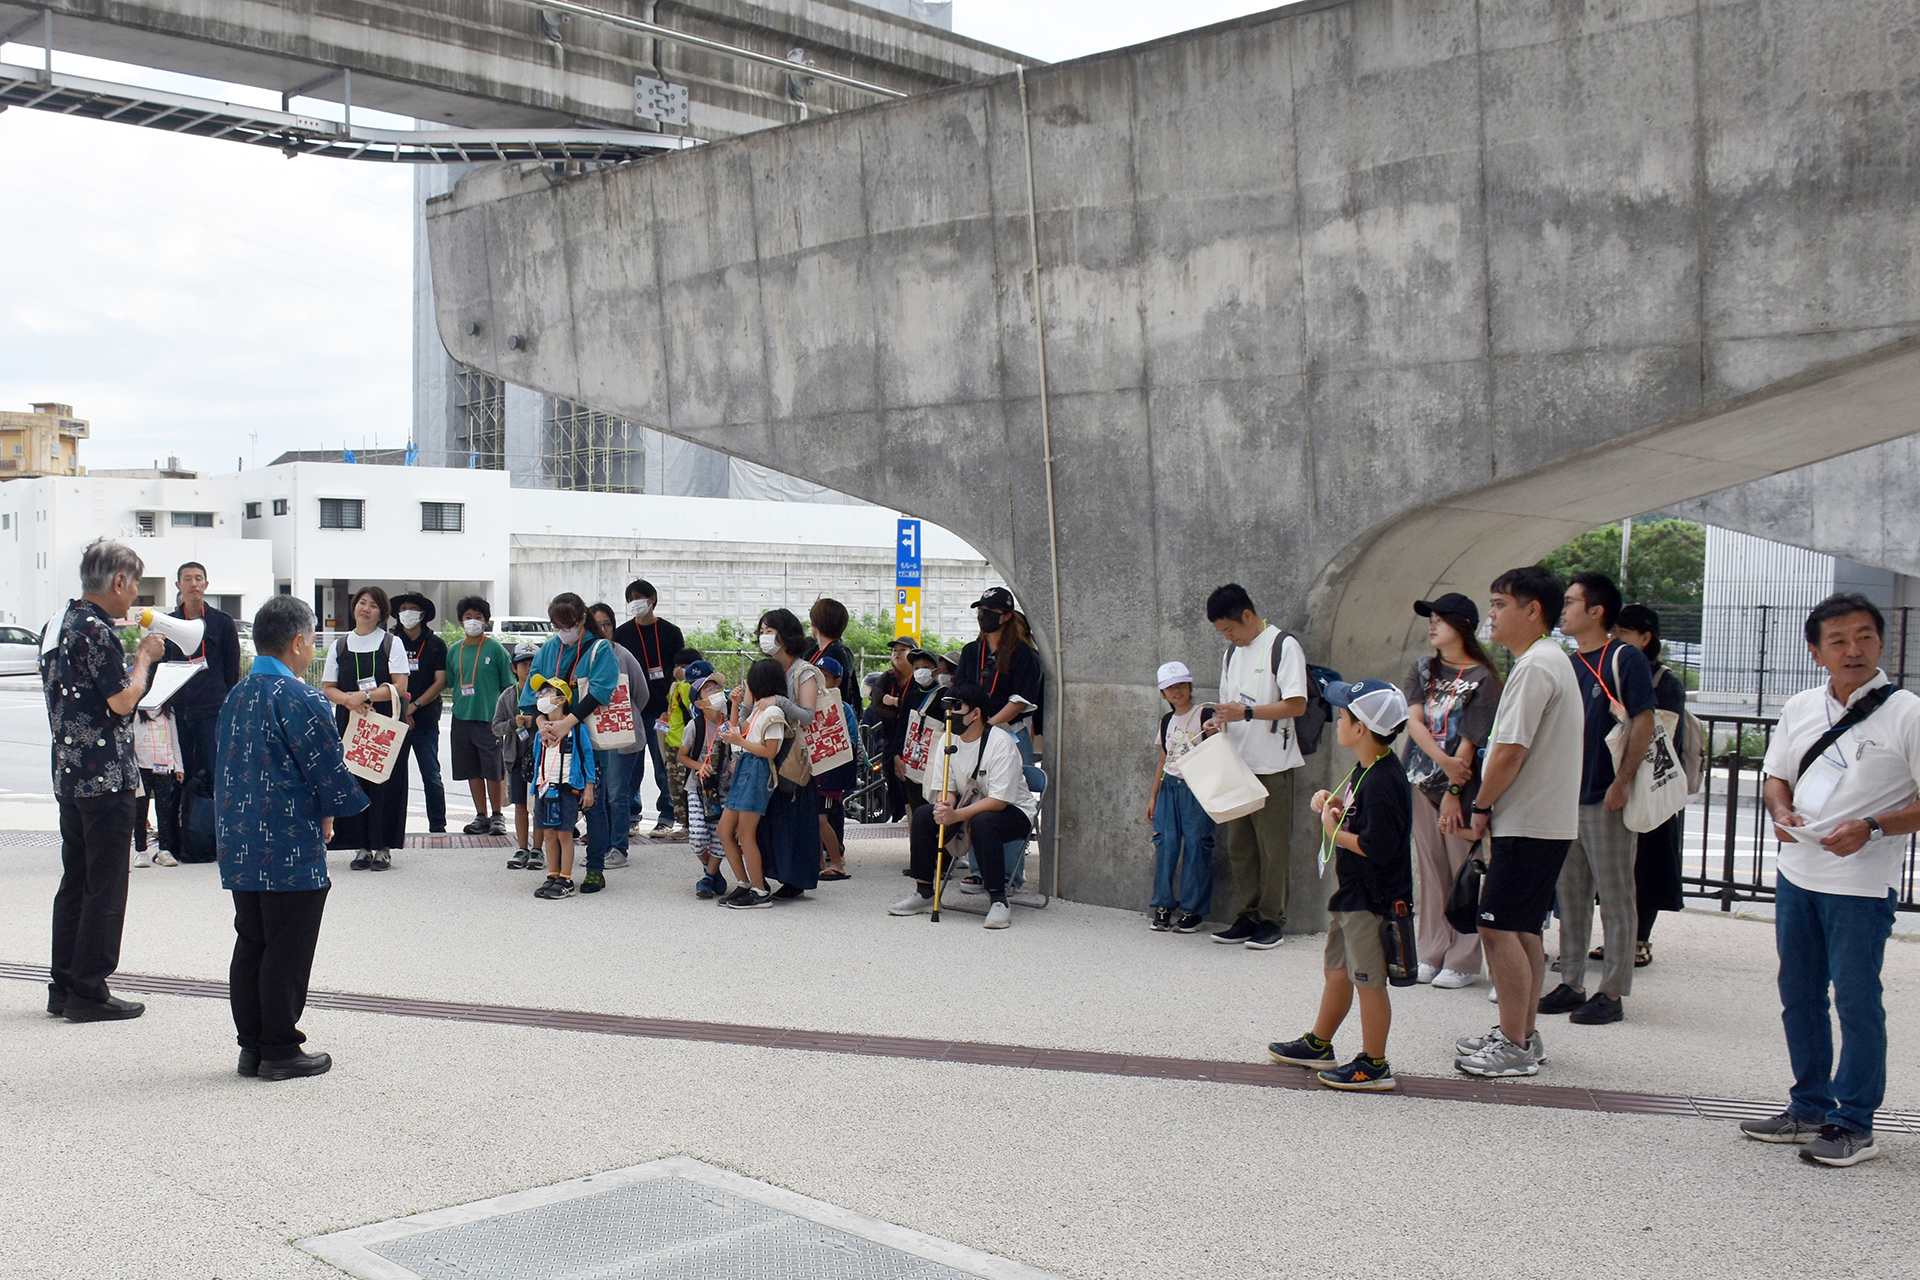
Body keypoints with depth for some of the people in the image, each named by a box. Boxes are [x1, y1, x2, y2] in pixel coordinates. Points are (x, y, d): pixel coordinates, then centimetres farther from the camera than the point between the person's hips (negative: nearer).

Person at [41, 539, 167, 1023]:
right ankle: (89, 992, 2)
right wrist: (144, 658, -3)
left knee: (75, 882, 15)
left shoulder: (58, 624, 13)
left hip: (68, 774, 10)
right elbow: (122, 701, -18)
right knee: (105, 888, -2)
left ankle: (64, 985, 20)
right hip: (105, 778, -10)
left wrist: (125, 652, 18)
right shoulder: (96, 631, -17)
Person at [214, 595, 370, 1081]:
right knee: (287, 951, 1)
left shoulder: (237, 695, 9)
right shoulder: (301, 699, -15)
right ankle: (281, 1051, 7)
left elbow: (227, 764, 17)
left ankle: (251, 1046, 20)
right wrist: (329, 811, 6)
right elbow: (331, 776, -16)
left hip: (240, 848, 8)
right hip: (291, 849, -8)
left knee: (250, 945, 14)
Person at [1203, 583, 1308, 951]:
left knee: (1272, 846, -2)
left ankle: (1271, 920, 5)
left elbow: (1297, 705, -14)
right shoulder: (1232, 652, 17)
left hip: (1272, 766, -7)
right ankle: (1247, 917, 16)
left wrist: (1247, 712, -20)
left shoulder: (1283, 646, -7)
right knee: (1239, 845, 9)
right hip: (1237, 764, 7)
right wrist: (1220, 722, 2)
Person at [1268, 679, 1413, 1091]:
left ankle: (1374, 1065, 10)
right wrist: (1335, 802, 4)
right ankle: (1318, 1046, 35)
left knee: (1368, 980, 0)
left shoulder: (1383, 782, -24)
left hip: (1372, 899, -11)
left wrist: (1335, 831, -15)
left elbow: (1378, 845, -29)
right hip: (1352, 893, 11)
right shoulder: (1366, 769, 7)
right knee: (1338, 969, 21)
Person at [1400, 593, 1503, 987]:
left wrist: (1453, 792, -13)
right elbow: (1413, 721, -3)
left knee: (1465, 873, -1)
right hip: (1423, 781, 5)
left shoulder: (1482, 679, -6)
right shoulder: (1423, 670, 10)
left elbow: (1469, 741, -10)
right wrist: (1444, 761, -17)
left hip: (1463, 789, -5)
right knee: (1431, 870, 9)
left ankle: (1464, 962, 5)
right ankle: (1432, 955, 16)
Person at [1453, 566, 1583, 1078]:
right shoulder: (1554, 661, 17)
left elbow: (1510, 751, -21)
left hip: (1527, 824, -11)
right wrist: (1491, 807, 16)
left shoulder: (1535, 666, -17)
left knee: (1499, 927, -7)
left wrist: (1481, 807, -9)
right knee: (1523, 929, 15)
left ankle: (1514, 1047, -3)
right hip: (1548, 819, 11)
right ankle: (1522, 1035, 23)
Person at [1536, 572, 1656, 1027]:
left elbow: (1643, 724, -12)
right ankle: (1571, 984, 20)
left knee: (1615, 898, 0)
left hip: (1606, 800, -8)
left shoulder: (1625, 659, -8)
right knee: (1571, 894, 12)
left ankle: (1612, 993, 5)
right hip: (1565, 797, 8)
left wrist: (1622, 782, -17)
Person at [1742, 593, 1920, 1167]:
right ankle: (1809, 1109, 27)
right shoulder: (1800, 708, 9)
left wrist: (1871, 828, -22)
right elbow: (1776, 776, 18)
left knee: (1856, 1002, 0)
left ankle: (1853, 1124, 11)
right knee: (1799, 996, 14)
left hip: (1861, 883, -6)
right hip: (1796, 874, 6)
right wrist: (1782, 811, -3)